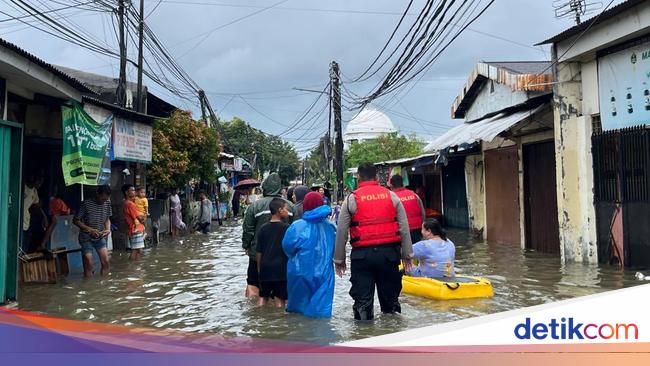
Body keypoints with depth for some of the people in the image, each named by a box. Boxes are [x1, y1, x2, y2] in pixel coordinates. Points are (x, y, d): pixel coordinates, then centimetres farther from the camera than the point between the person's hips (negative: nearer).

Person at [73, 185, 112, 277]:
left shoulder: (107, 203, -2)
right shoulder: (86, 203, -15)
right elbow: (75, 220, -9)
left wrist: (108, 229, -8)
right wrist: (90, 229, -19)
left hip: (100, 237, 4)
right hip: (86, 237, -4)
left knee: (105, 262, -4)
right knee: (88, 264, -4)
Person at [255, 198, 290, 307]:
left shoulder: (263, 228, 3)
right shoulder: (286, 228, -9)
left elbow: (258, 251, 6)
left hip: (265, 267, 4)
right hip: (281, 268, -4)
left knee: (262, 297, 15)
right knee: (279, 298, 3)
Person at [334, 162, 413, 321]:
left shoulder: (351, 199, 0)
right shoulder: (391, 196, 6)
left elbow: (341, 232, 0)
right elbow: (404, 228, 5)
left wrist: (339, 259, 9)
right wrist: (407, 255, 13)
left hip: (362, 254, -2)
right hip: (389, 252, 2)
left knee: (362, 298, 6)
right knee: (390, 295, 15)